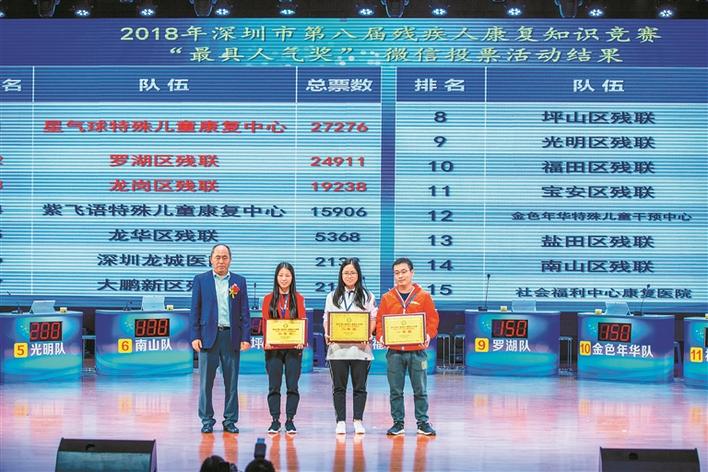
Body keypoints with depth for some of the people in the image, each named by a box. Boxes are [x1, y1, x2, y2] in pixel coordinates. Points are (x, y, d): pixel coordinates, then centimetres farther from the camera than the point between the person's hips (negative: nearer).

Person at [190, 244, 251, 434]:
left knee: (231, 381, 4)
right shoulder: (201, 280, 6)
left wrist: (246, 338, -1)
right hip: (209, 336, -1)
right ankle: (207, 421, 10)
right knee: (206, 381, 2)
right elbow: (195, 310, 4)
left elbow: (244, 311, 7)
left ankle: (230, 421, 12)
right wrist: (195, 336, -4)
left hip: (232, 337, 1)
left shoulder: (239, 281, 9)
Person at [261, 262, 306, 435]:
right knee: (274, 386, 1)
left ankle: (290, 421, 6)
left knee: (292, 386, 0)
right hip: (273, 348, 0)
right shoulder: (269, 299, 8)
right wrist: (267, 340, -13)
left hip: (293, 348, 0)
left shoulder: (298, 298, 7)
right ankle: (275, 421, 7)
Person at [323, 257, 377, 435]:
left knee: (359, 386, 0)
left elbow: (373, 319, 5)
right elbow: (327, 319, 11)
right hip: (337, 347, 1)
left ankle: (358, 421, 6)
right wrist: (328, 334, -7)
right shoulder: (332, 296, 14)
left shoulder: (367, 296, 8)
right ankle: (340, 421, 6)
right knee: (339, 387, 2)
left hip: (360, 347, -1)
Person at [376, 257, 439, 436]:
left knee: (420, 390, 3)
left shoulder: (424, 296, 4)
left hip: (417, 351, -1)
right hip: (394, 352, 1)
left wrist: (428, 336, -13)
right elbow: (379, 320, 8)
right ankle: (398, 423, 13)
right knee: (395, 391, 5)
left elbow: (433, 319, 3)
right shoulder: (387, 298, 8)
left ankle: (423, 422, 12)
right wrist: (381, 336, -9)